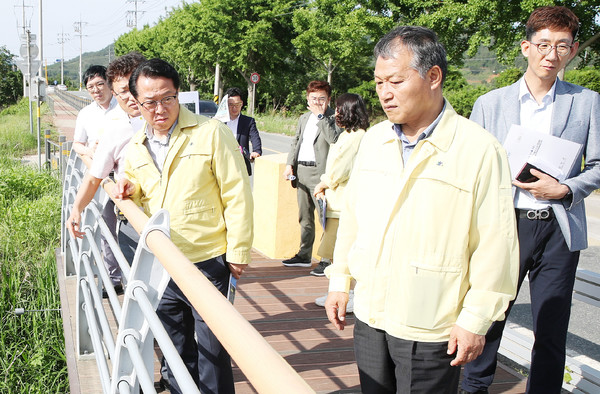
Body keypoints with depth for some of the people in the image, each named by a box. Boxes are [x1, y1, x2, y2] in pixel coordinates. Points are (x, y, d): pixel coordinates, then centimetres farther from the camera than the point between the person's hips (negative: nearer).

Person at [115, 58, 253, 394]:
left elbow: (237, 196, -10)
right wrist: (132, 187, -1)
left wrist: (238, 253, -11)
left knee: (212, 350, 7)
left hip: (207, 264, -5)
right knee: (176, 350, 19)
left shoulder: (212, 133, -10)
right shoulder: (136, 147, 8)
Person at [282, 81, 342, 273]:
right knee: (304, 216, 14)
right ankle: (304, 255, 24)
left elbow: (334, 139, -23)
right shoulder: (304, 118, 19)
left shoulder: (334, 118, -5)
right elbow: (295, 142, 24)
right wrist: (290, 164, 11)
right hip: (301, 171, 8)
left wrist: (320, 115, -17)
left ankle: (328, 259, 0)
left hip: (319, 173, -8)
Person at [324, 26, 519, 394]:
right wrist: (339, 281, 14)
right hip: (369, 314, 6)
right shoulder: (373, 140, 6)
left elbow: (495, 247, -11)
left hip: (429, 329, -5)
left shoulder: (479, 150, -12)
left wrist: (475, 320, -10)